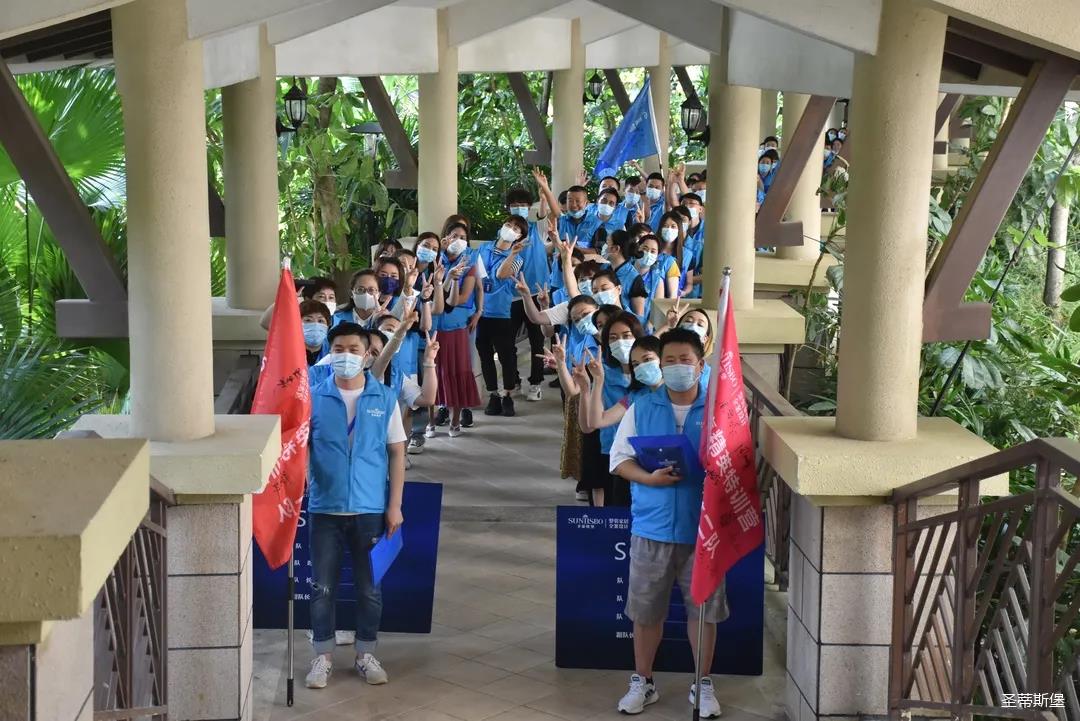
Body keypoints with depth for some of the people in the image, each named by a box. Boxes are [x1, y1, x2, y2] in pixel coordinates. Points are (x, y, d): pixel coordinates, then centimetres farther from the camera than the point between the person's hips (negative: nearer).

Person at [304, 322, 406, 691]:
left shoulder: (385, 398, -2)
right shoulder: (313, 397, -3)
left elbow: (396, 453, 2)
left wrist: (395, 505, -2)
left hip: (370, 508, 0)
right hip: (325, 507, 0)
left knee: (369, 587, 10)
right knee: (323, 587, 7)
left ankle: (366, 654, 25)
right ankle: (323, 655, 21)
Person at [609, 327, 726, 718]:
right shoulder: (642, 408, 2)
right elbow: (620, 459, 2)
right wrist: (649, 477, -16)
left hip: (702, 527, -1)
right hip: (651, 526, 1)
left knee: (703, 608, 9)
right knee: (646, 610, 10)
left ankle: (703, 684, 25)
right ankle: (642, 682, 26)